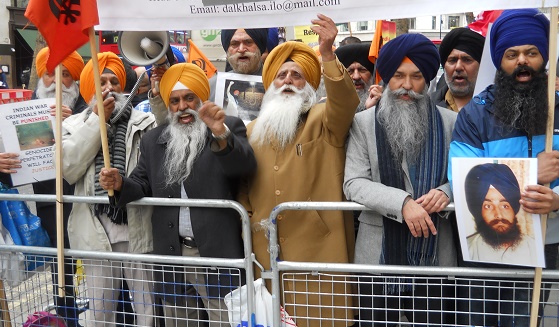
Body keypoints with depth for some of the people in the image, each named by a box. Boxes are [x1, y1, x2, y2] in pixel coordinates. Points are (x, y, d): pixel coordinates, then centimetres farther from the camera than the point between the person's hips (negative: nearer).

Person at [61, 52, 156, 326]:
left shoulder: (144, 122, 3)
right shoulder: (74, 124, 9)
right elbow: (69, 170, -8)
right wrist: (97, 121, -8)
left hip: (139, 228, -1)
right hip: (96, 230, 2)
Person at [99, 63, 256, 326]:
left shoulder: (230, 128, -2)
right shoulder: (153, 140, 11)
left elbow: (246, 165, -18)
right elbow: (144, 187, 12)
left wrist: (221, 135, -37)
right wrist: (121, 184, -10)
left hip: (216, 252, -4)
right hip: (171, 253, 4)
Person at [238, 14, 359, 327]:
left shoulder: (324, 120, 1)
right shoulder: (254, 130, 13)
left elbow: (345, 101, -21)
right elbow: (241, 183, 18)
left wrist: (327, 55, -33)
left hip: (318, 249, -4)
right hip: (267, 251, 4)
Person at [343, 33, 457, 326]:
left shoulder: (450, 122, 4)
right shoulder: (363, 122, 0)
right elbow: (353, 184, -9)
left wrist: (446, 191, -18)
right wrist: (402, 203, -23)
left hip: (435, 254, 1)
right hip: (378, 254, 0)